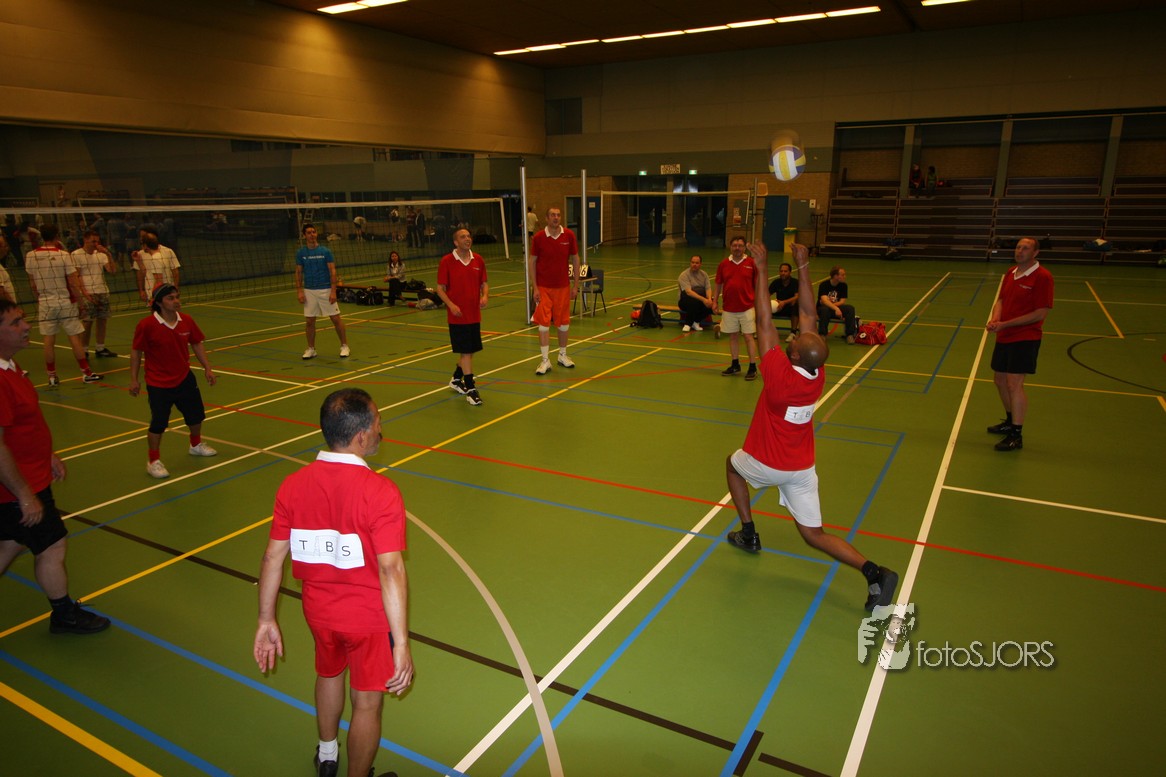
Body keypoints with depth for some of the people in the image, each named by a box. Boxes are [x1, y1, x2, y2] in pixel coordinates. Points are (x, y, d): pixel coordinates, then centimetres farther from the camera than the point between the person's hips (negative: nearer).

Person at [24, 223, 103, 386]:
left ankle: (52, 376, 12)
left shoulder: (31, 256, -1)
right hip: (65, 301, -3)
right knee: (74, 338, 3)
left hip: (45, 302, 3)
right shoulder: (63, 255, -11)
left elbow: (32, 283, 7)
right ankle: (86, 372, 7)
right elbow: (73, 282, -12)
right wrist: (80, 298, 0)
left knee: (49, 340, 6)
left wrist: (39, 300, 20)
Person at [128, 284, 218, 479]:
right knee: (158, 423, 0)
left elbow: (196, 345, 6)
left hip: (184, 379, 5)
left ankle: (196, 445, 46)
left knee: (196, 414, 18)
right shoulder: (147, 325, -19)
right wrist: (134, 379, -9)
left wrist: (207, 368, 3)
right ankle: (153, 461, 19)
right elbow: (136, 352, -10)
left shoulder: (187, 321, -6)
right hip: (158, 384, -5)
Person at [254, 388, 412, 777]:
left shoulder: (293, 485, -12)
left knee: (329, 674, 32)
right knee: (367, 704, 16)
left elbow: (273, 557, -6)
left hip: (318, 611, 6)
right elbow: (391, 571, -29)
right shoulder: (380, 492, -27)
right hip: (370, 617, -6)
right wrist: (401, 643, -24)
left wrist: (266, 620, 6)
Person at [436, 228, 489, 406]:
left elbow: (484, 283, 12)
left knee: (470, 350, 14)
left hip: (474, 314, 5)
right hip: (457, 316, -5)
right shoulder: (447, 261, -8)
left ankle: (456, 379, 38)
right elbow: (440, 288, -5)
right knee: (465, 351, -5)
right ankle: (470, 390, 1)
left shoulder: (478, 260, 5)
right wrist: (451, 305, -20)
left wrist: (485, 296, -9)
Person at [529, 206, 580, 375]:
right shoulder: (538, 237, -7)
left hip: (563, 286, 2)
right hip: (543, 288, -2)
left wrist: (575, 285, 2)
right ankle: (545, 361, 2)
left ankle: (562, 356, 27)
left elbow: (575, 260, 5)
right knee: (543, 324, -5)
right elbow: (532, 263, -2)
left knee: (564, 323, 10)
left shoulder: (569, 236, -3)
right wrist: (535, 288, -7)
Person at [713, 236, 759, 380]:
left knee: (748, 337, -2)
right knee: (733, 336, 11)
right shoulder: (724, 263, 5)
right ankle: (735, 365, 24)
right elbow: (718, 284, 13)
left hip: (747, 308, -3)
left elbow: (758, 285, 2)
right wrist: (714, 301, 7)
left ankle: (752, 368, 4)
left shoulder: (751, 263, -1)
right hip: (729, 308, 3)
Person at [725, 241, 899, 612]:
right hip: (802, 469, 5)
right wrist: (803, 268, -5)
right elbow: (808, 314, -6)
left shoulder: (779, 374, -27)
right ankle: (873, 572, -11)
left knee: (733, 463, 29)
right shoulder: (818, 375, -12)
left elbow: (765, 323, -23)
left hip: (765, 464, -4)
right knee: (813, 534, 11)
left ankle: (748, 533, 28)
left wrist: (761, 269, -20)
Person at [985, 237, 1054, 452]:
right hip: (1004, 337, 8)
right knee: (1000, 380, 17)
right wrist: (995, 317, -8)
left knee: (1014, 384, -11)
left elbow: (1041, 313, -16)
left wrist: (1005, 324, -20)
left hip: (1025, 338, -8)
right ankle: (1010, 421, 38)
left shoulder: (1042, 277, -13)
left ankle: (1016, 436, -2)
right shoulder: (1010, 273, 9)